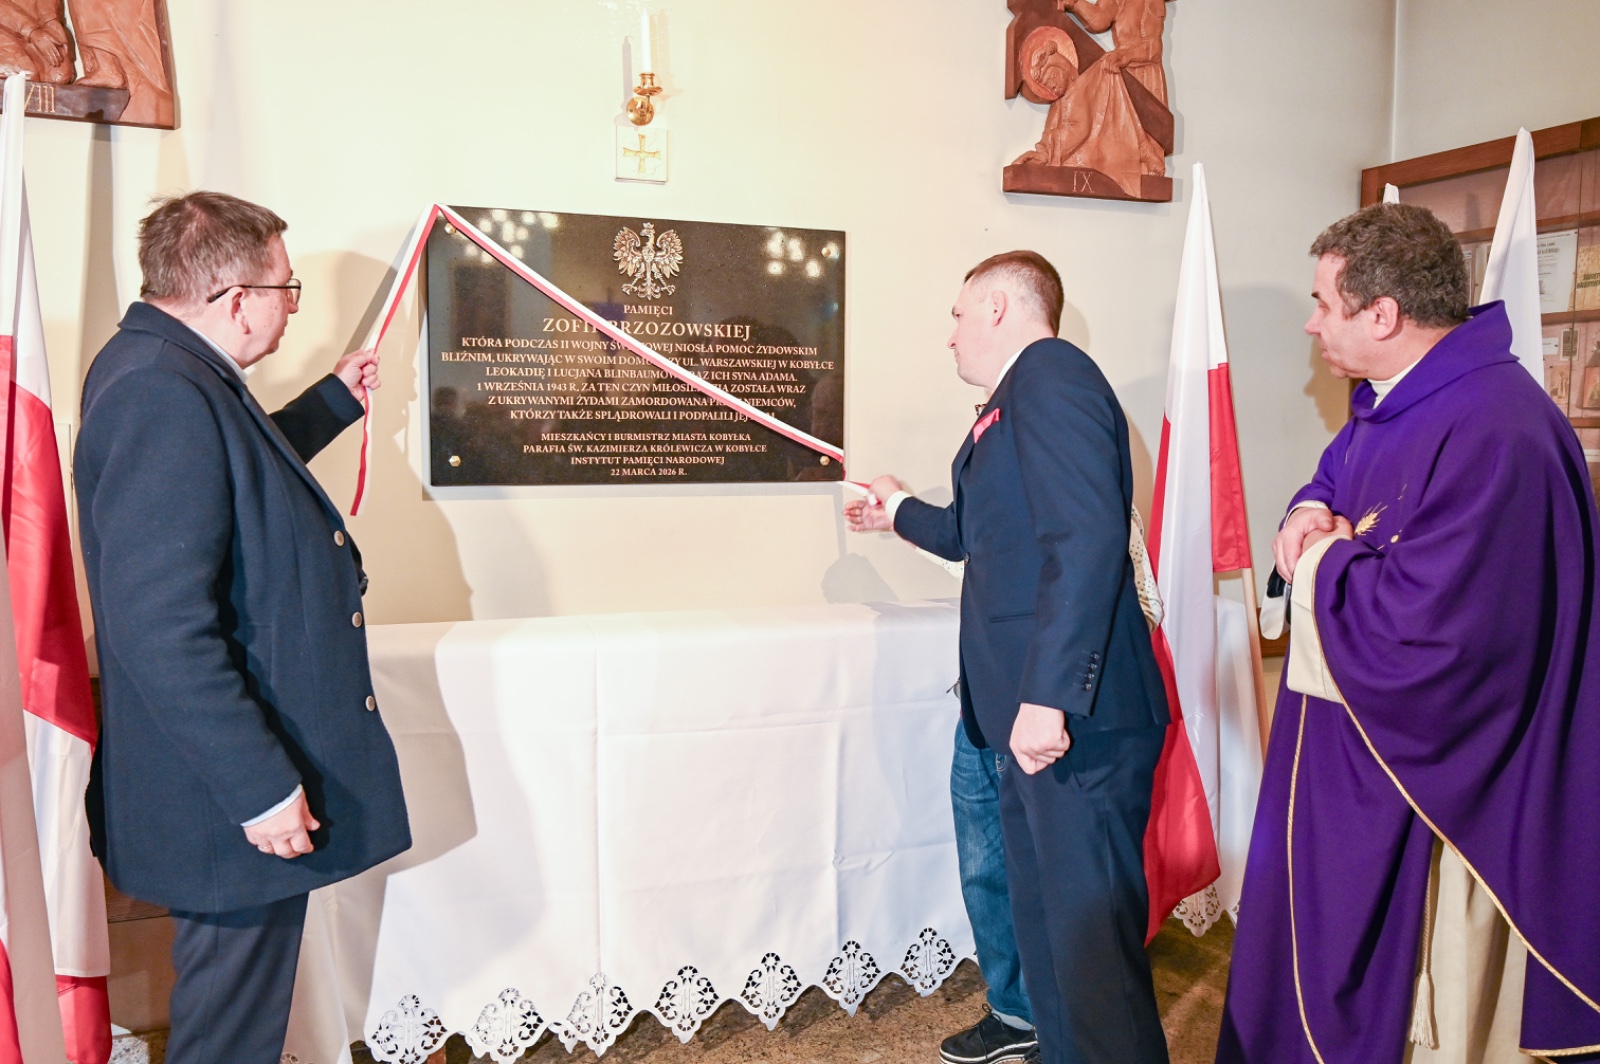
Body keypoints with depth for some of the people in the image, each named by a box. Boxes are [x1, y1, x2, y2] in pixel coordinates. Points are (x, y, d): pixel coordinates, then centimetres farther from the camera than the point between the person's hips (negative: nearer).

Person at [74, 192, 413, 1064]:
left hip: (249, 763, 11)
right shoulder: (160, 395, -25)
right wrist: (261, 788, -26)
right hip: (229, 795, -10)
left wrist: (336, 398, 34)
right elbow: (160, 627, -30)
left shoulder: (175, 371, 8)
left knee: (239, 992, 24)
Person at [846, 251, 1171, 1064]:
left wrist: (1048, 696, -28)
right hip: (1026, 719, 10)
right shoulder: (1015, 398, 20)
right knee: (1044, 917, 20)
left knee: (1091, 934, -2)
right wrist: (902, 513, 47)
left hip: (1075, 722, -10)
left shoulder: (1051, 374, -12)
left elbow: (1087, 538, -25)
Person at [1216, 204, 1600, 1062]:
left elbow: (1422, 629, -34)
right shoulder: (1389, 402, 4)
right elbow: (1335, 479, 21)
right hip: (1346, 762, 10)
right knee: (1307, 959, 24)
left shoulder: (1491, 435, -28)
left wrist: (1319, 558, -16)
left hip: (1419, 792, -9)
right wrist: (1311, 513, -3)